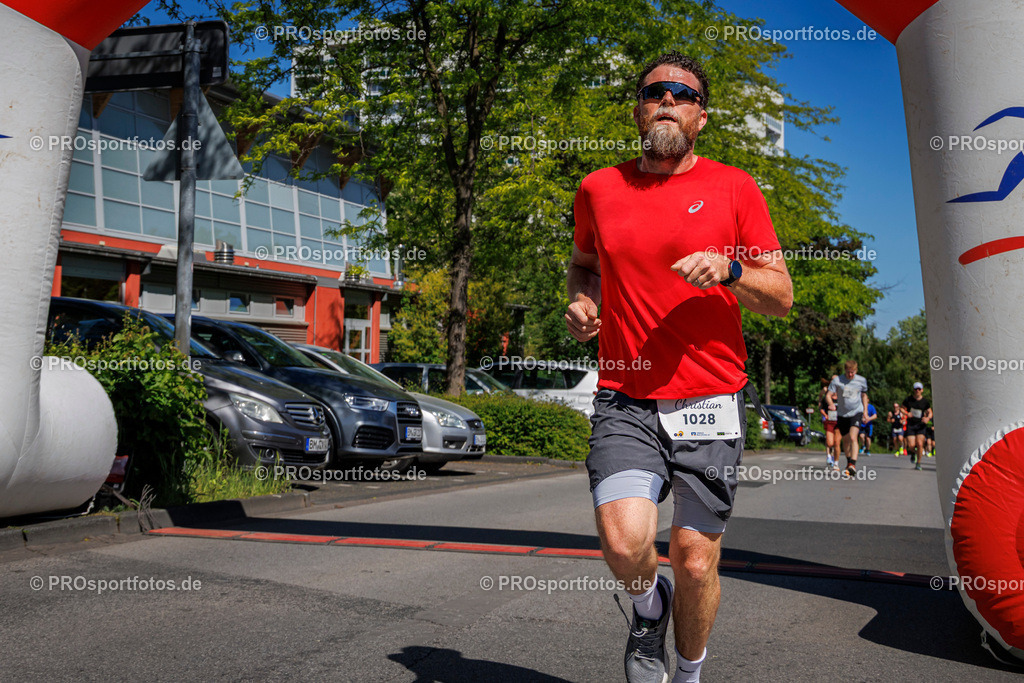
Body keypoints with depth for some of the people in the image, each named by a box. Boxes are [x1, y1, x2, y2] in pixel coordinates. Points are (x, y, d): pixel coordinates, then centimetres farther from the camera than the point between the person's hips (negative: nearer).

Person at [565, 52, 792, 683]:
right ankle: (649, 605, 18)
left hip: (709, 401, 0)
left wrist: (730, 270, -17)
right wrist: (582, 300, 6)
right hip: (625, 400, 1)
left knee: (696, 562, 2)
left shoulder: (735, 188, 4)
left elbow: (782, 297, 3)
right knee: (624, 543, -20)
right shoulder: (599, 189, 9)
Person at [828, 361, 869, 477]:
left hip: (856, 412, -2)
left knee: (853, 437, -21)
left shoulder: (861, 380, -1)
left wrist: (865, 411, 11)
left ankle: (853, 465, -28)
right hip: (842, 414, 2)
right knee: (845, 440, 12)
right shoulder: (837, 380, -7)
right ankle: (849, 462, 34)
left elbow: (864, 395, 15)